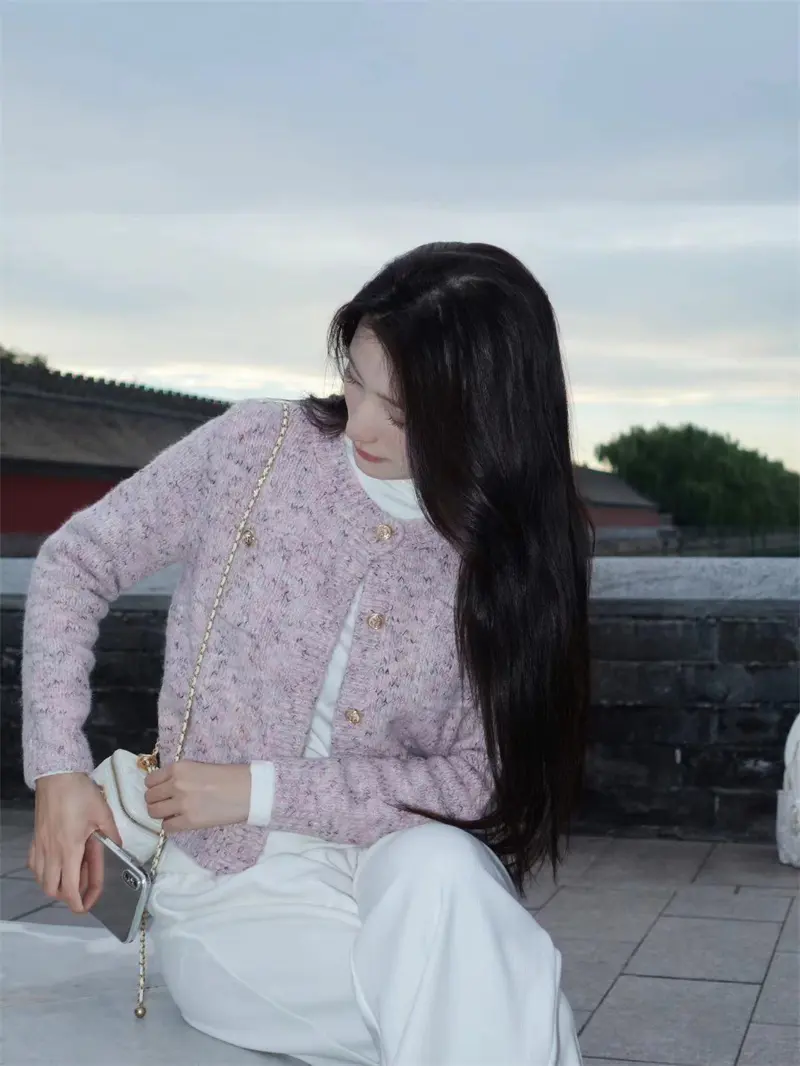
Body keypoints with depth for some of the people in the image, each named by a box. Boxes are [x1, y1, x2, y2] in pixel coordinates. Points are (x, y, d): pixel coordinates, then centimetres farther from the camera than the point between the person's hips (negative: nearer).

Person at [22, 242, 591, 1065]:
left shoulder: (511, 550, -7)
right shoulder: (255, 447, -9)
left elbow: (482, 782, -10)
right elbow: (76, 561, 0)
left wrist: (262, 790, -17)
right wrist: (60, 768, -11)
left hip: (400, 865, 2)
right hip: (227, 891, -2)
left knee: (438, 867, -35)